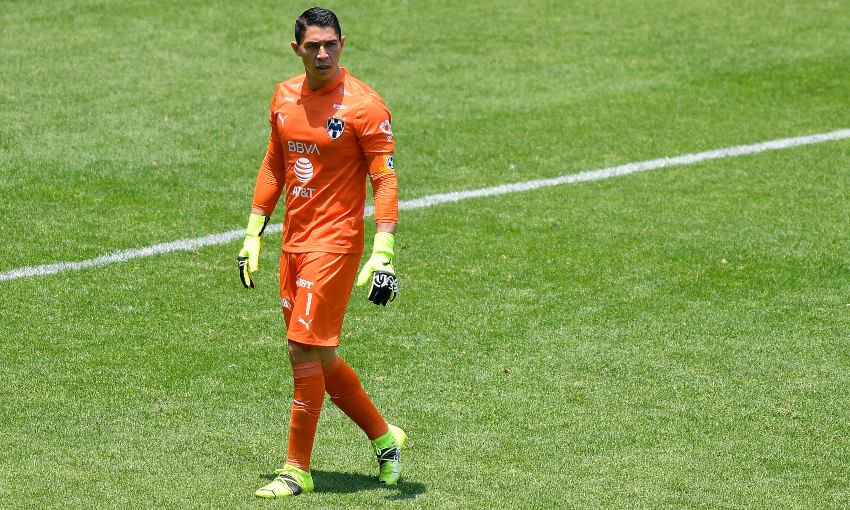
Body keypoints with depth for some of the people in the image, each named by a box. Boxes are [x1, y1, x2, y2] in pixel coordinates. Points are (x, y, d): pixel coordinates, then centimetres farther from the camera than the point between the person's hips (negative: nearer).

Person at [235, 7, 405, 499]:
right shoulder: (285, 97, 9)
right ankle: (384, 436, 29)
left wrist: (383, 254, -20)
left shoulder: (364, 104, -11)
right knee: (316, 356, 11)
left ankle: (298, 470, 2)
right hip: (294, 240, 7)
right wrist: (253, 236, 17)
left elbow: (385, 180, -12)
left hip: (335, 241, -7)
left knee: (305, 351, -9)